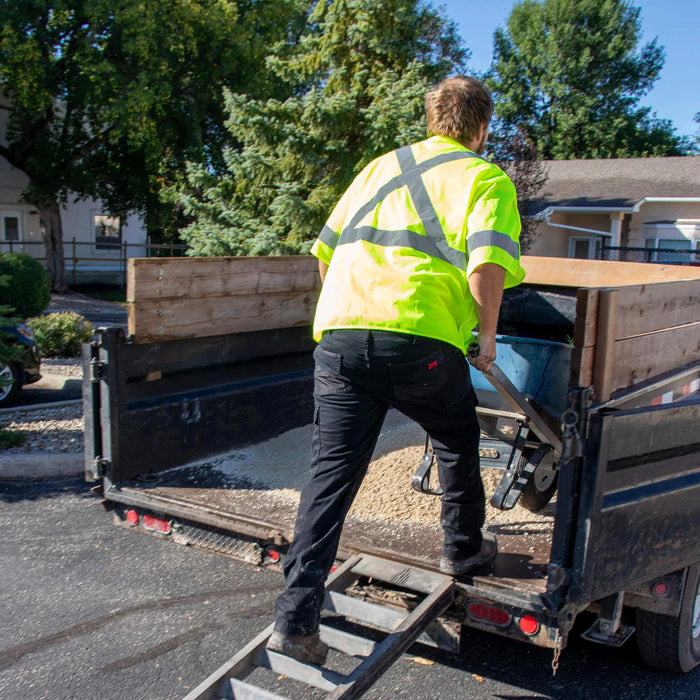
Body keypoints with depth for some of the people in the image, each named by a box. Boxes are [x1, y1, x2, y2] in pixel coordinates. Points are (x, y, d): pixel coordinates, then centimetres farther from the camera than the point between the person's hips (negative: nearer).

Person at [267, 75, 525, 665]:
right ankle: (463, 547, 42)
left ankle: (297, 617, 5)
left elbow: (324, 251, 26)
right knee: (457, 440, 24)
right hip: (422, 338, -3)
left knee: (332, 469, 6)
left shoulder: (380, 167, 26)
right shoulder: (485, 177, 11)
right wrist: (487, 335, 5)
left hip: (339, 334, 4)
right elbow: (488, 264, -9)